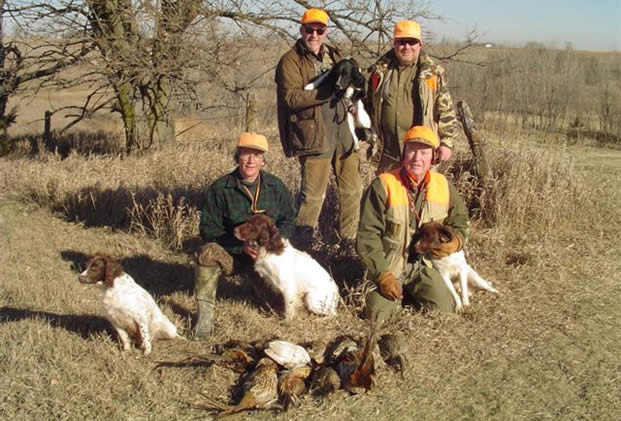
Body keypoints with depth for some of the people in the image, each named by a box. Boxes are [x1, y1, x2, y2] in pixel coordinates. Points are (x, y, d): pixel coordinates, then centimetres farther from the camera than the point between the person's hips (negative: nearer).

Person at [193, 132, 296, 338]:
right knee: (209, 252, -34)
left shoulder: (276, 186, 0)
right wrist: (242, 246, -24)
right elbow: (208, 228, -11)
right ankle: (205, 312, -24)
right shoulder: (220, 188, -9)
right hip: (232, 252, -2)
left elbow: (288, 220, 6)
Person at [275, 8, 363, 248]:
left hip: (343, 132, 7)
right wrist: (327, 91, -25)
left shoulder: (333, 56, 18)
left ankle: (351, 237, 27)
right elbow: (292, 98, -17)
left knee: (353, 188, 12)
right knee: (313, 194, -4)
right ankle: (301, 243, 10)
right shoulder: (290, 61, -4)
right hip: (314, 136, -7)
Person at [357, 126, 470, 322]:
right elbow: (368, 236, -12)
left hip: (423, 265, 3)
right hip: (387, 267, -3)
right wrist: (383, 275, -19)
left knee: (444, 309, -15)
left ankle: (410, 293, 16)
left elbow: (460, 218, 17)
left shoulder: (443, 185, 1)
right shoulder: (382, 186, -13)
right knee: (378, 314, -21)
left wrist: (456, 241, -6)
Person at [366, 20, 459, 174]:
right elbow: (370, 105, 18)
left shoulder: (433, 73, 2)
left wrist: (446, 142, -4)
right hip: (387, 154, 3)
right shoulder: (380, 71, 8)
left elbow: (446, 110, 2)